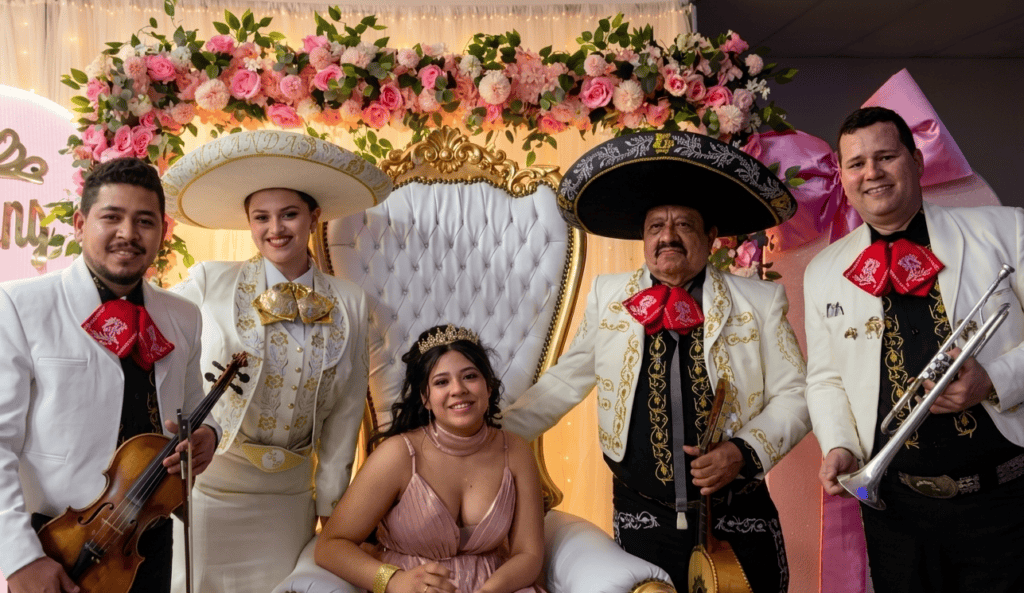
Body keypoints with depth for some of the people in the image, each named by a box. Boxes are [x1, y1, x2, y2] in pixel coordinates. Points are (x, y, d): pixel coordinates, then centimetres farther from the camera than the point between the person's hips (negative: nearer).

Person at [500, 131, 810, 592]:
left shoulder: (760, 302, 0)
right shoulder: (608, 296, 4)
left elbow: (792, 395, 2)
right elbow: (563, 384, 10)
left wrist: (744, 451, -14)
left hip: (738, 523, 0)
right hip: (642, 522, 1)